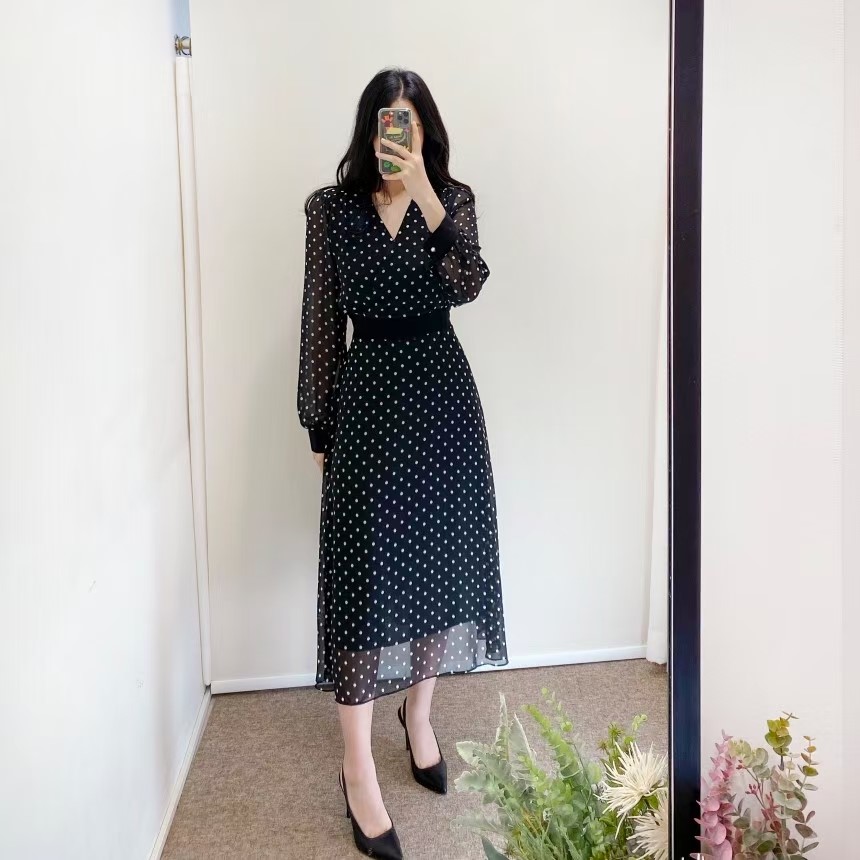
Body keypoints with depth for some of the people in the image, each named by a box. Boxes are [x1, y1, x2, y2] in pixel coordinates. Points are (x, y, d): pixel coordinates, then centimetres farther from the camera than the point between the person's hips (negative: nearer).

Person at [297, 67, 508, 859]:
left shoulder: (453, 199, 3)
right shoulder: (331, 207, 1)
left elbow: (468, 284, -16)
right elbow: (322, 323, 1)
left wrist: (422, 194, -24)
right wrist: (319, 428, 1)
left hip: (442, 394, 2)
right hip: (367, 398, -2)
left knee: (438, 556, 9)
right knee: (366, 571, -4)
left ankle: (420, 713, 32)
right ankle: (358, 768, 7)